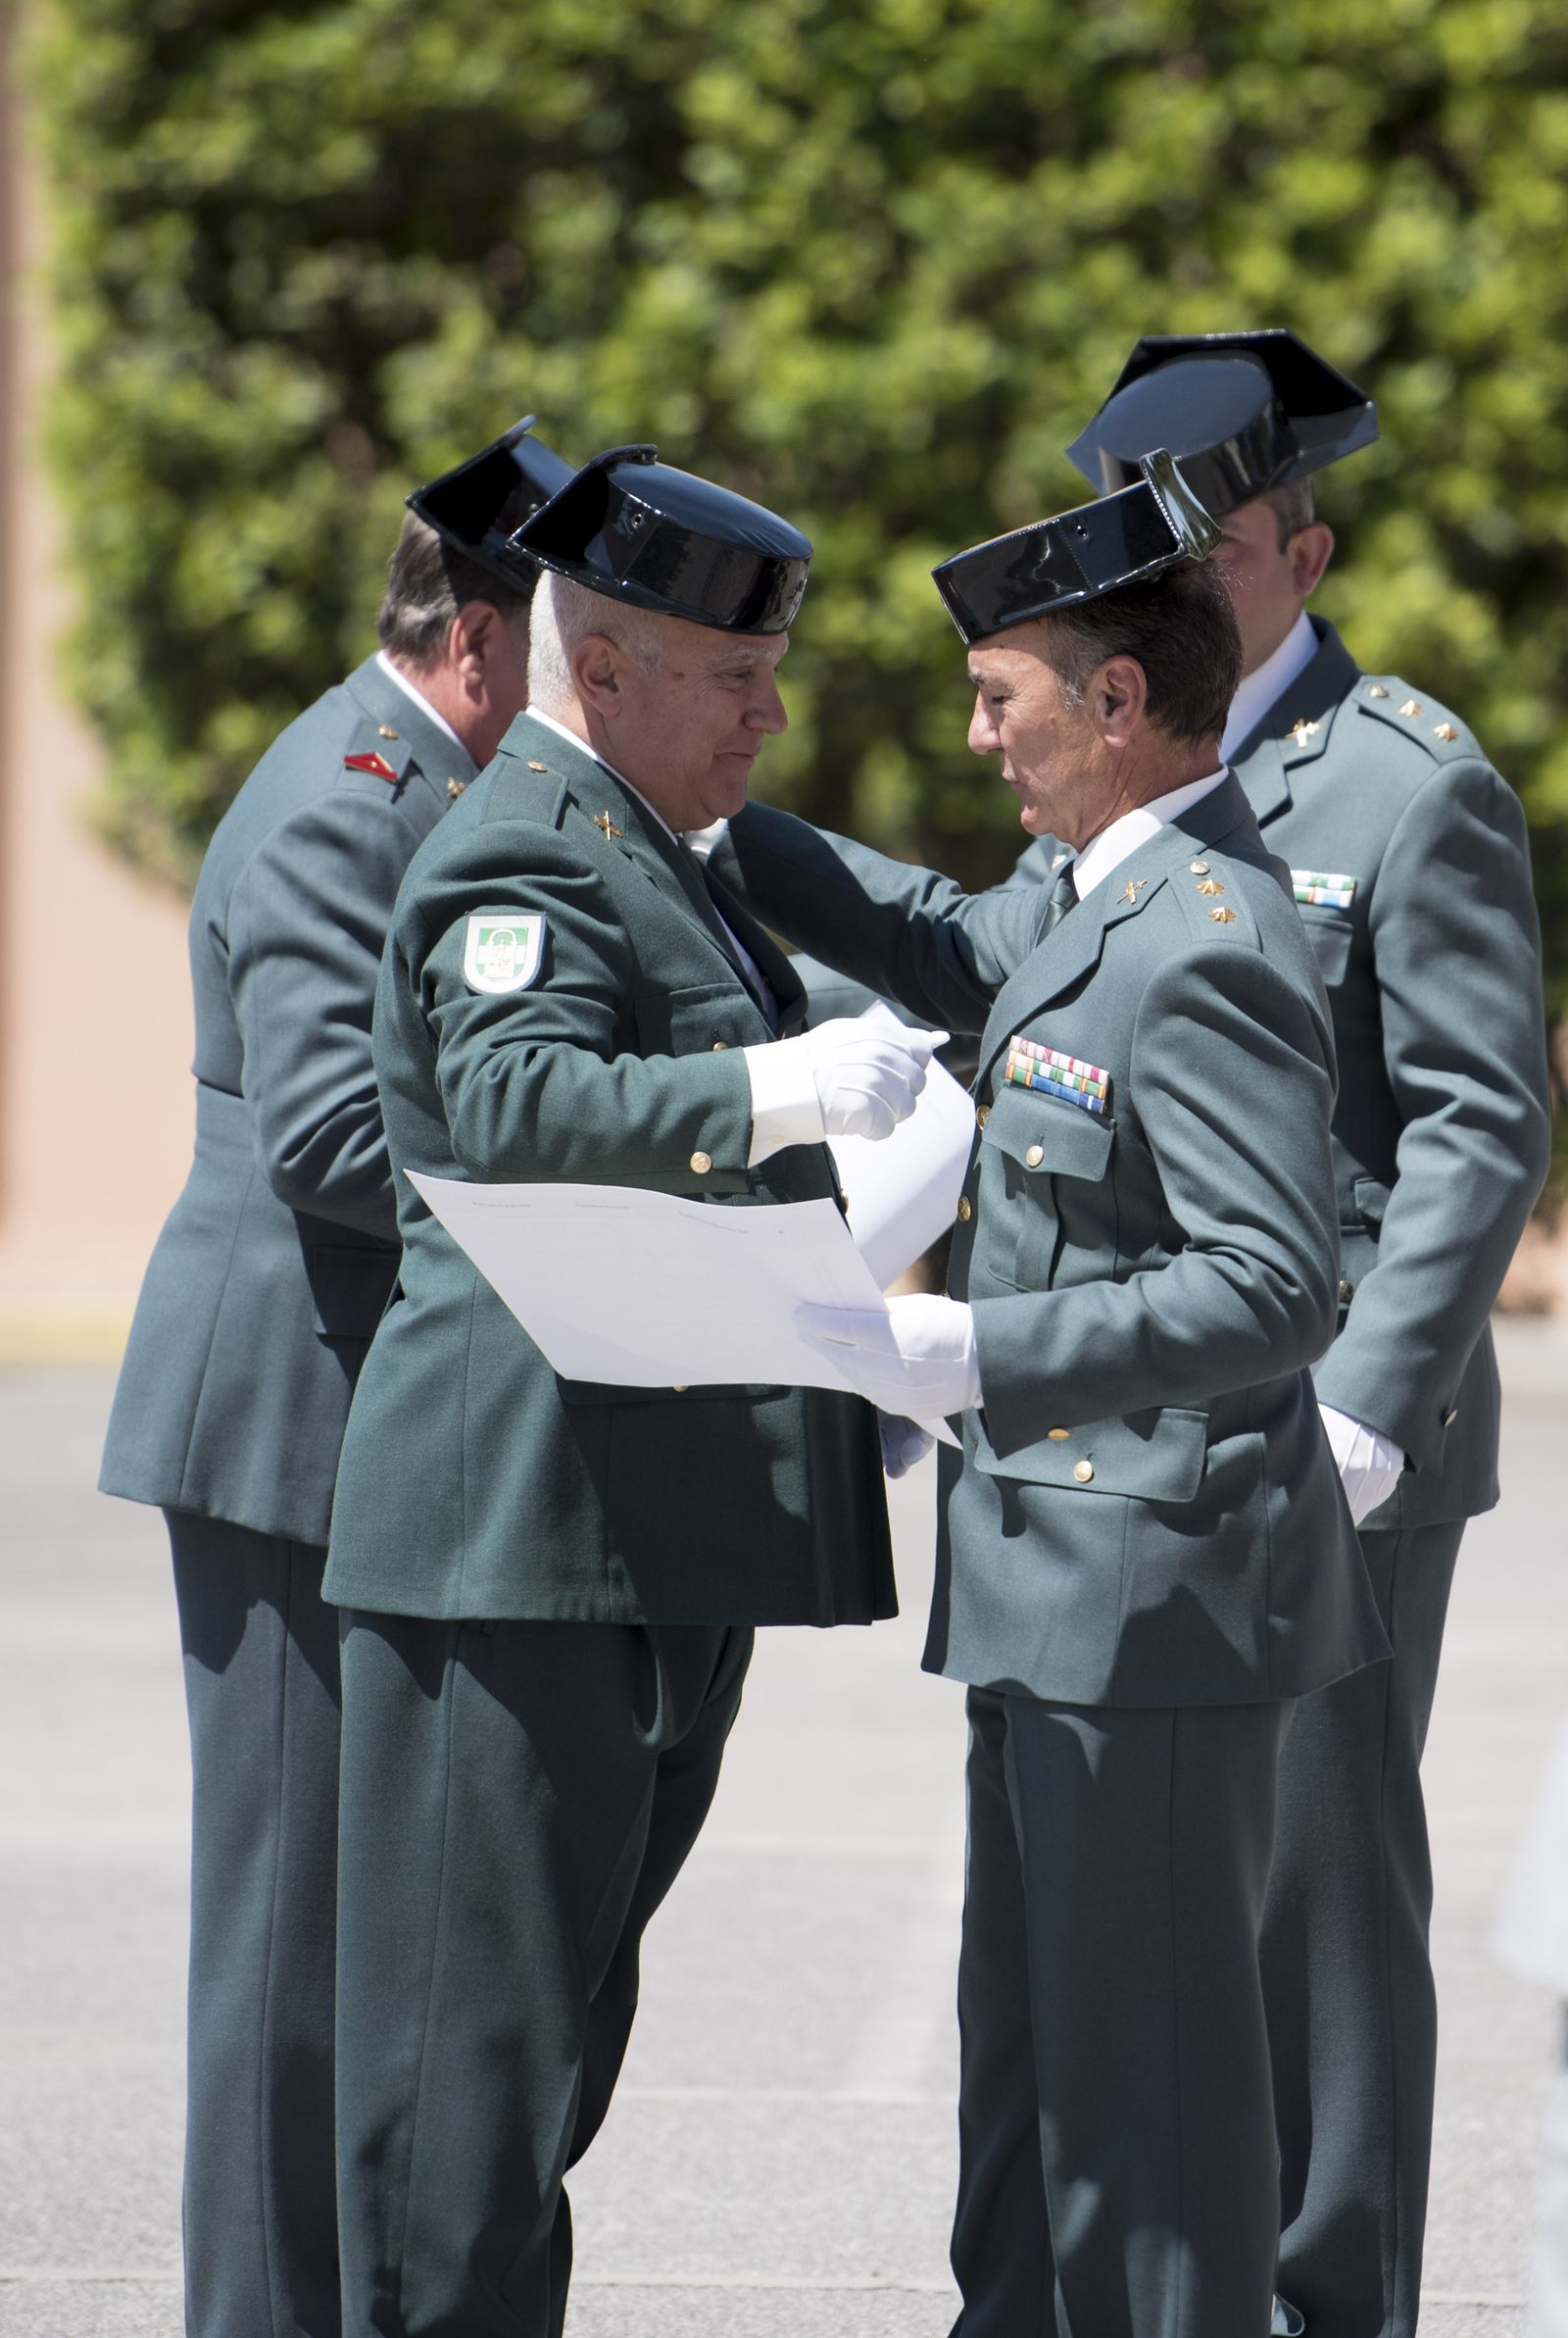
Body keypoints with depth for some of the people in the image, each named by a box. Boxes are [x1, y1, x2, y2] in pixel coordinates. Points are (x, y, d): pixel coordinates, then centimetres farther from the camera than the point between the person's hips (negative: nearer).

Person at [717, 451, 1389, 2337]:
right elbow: (951, 950, 30)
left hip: (1156, 1592, -10)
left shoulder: (1205, 954, -22)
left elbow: (1276, 1289, -27)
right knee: (1029, 2039, 20)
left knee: (1144, 2048, -3)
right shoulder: (1102, 895, 9)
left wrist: (976, 1357, -29)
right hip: (1058, 1592, 10)